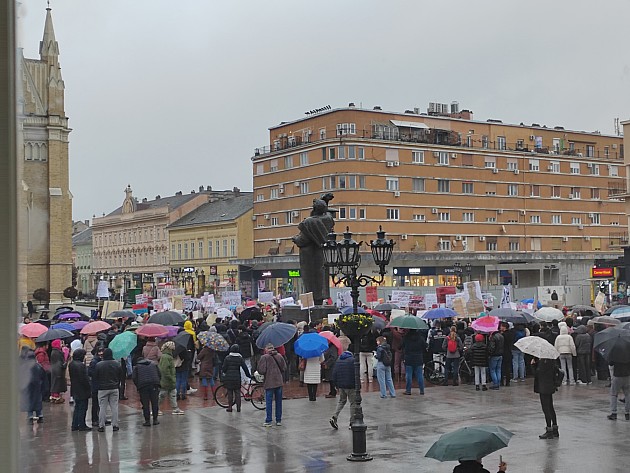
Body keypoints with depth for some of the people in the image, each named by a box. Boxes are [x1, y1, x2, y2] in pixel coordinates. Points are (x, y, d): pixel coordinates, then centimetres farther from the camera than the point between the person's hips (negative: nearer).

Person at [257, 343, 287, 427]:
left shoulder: (264, 357, -11)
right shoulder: (279, 356, 3)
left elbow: (261, 370, -15)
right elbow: (284, 368, 6)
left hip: (269, 383, -4)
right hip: (279, 382, 4)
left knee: (269, 402, 2)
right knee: (278, 402, 11)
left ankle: (268, 421, 2)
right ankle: (278, 420, 16)